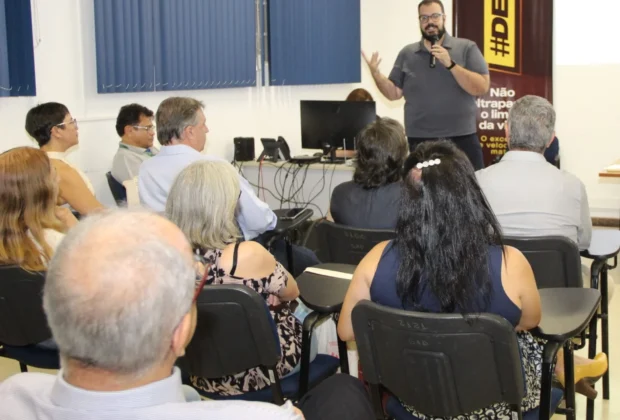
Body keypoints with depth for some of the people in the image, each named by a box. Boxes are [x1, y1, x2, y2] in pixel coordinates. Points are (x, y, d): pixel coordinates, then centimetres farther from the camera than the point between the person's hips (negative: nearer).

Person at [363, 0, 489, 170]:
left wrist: (450, 64, -17)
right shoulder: (407, 53, 10)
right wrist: (375, 73, -8)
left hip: (462, 139, -2)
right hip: (419, 142, 2)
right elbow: (394, 93, 10)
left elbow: (482, 88, -8)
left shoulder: (466, 48, 1)